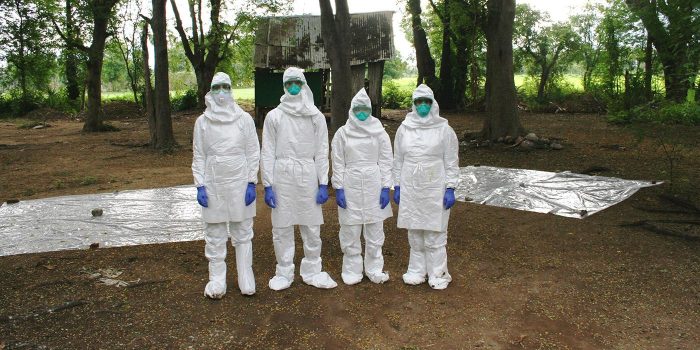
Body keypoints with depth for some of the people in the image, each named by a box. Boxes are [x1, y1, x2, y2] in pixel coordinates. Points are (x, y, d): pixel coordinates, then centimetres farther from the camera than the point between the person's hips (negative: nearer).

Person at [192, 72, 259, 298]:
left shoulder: (244, 119, -1)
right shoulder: (202, 121, 3)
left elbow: (253, 153, 1)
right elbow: (198, 156, 5)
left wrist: (252, 183, -5)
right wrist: (200, 185, -3)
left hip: (240, 184, -1)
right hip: (213, 185, 1)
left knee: (243, 234, 8)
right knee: (214, 236, 8)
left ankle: (246, 280, 18)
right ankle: (217, 281, 19)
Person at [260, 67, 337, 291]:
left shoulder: (316, 117, 6)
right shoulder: (274, 116, 3)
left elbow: (321, 152, 5)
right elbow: (267, 153, 3)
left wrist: (323, 184, 0)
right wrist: (268, 185, -3)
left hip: (308, 175, 1)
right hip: (282, 175, 0)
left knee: (312, 227, 6)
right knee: (281, 228, 5)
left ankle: (312, 272, 21)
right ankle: (284, 272, 20)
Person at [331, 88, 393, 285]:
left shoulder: (379, 132, 2)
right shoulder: (342, 133, 1)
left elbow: (386, 162, 2)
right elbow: (338, 164, 1)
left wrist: (385, 188, -3)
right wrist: (338, 189, -4)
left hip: (374, 187, 1)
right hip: (350, 187, 0)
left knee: (375, 231, 8)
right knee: (350, 232, 5)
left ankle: (374, 269, 22)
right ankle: (352, 271, 19)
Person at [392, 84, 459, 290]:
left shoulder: (444, 129, -2)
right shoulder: (404, 129, 6)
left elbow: (451, 162, -1)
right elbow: (398, 160, 11)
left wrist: (450, 188, -6)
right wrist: (397, 187, 8)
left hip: (435, 190, -3)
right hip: (410, 189, 3)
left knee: (435, 234, 1)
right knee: (414, 233, 10)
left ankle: (437, 274, 14)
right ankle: (417, 271, 23)